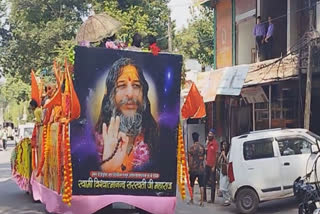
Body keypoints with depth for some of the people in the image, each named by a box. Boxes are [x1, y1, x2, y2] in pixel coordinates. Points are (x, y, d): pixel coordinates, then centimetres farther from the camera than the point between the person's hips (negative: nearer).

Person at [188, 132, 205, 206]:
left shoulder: (191, 148, -10)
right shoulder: (202, 147, 3)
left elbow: (190, 160, -9)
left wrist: (190, 168, -1)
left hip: (193, 169, -2)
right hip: (201, 169, 3)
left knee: (192, 185, 13)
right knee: (201, 185, 0)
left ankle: (192, 200, 20)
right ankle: (202, 201, -5)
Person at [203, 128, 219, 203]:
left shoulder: (215, 143, -10)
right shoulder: (208, 143, 13)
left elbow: (216, 155, -14)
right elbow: (205, 152, 11)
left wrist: (214, 166, -16)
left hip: (212, 166, -8)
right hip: (207, 165, 8)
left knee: (213, 182, -1)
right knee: (204, 181, 11)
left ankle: (212, 199, 3)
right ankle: (204, 197, 21)